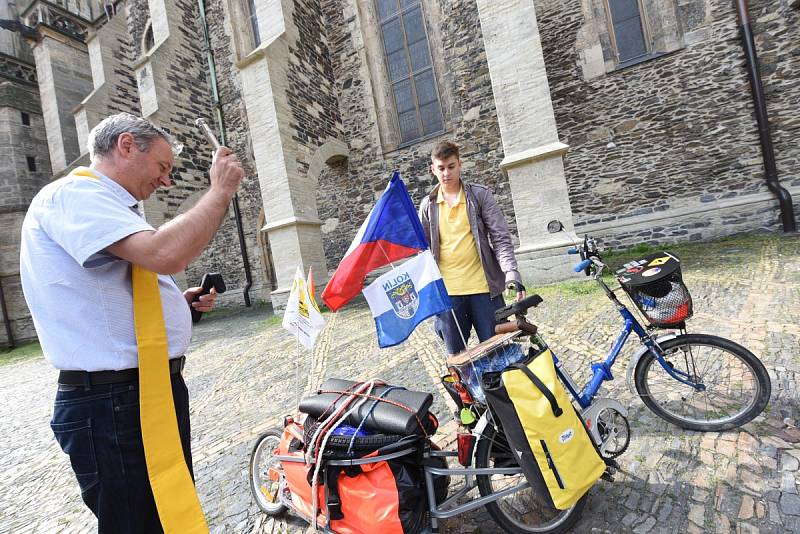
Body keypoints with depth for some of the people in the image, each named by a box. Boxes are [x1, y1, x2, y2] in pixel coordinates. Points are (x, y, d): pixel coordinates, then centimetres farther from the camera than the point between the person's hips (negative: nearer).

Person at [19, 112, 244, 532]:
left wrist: (181, 301, 9)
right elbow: (166, 254, -32)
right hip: (113, 403, -10)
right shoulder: (71, 194, -14)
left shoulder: (103, 207, 19)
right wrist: (220, 190, -18)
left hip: (156, 388, 10)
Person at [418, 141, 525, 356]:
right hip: (446, 291, 2)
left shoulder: (480, 195, 1)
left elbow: (501, 239, -3)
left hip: (482, 287, -1)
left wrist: (513, 276, -16)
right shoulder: (428, 205, 7)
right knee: (455, 355, 10)